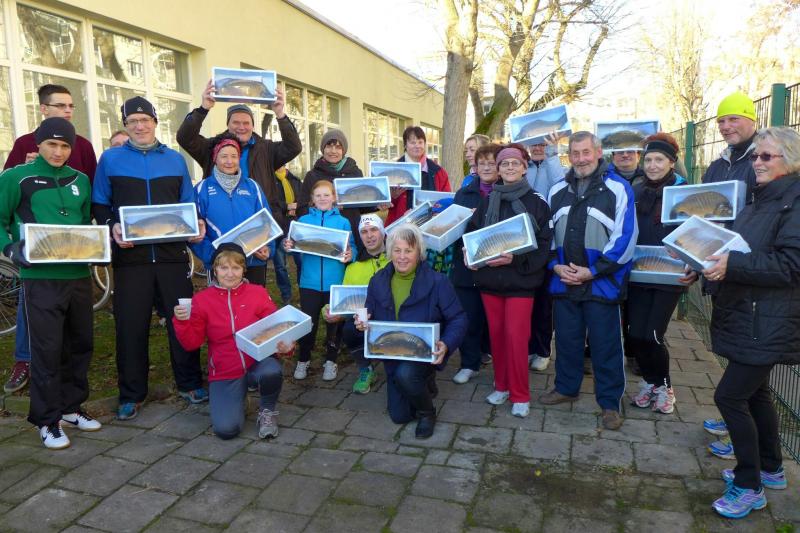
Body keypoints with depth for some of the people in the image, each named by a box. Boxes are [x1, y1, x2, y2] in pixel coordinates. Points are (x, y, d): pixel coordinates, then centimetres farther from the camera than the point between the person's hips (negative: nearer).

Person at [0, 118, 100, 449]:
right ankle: (48, 421, 13)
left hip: (79, 275, 5)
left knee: (81, 343, 12)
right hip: (41, 277, -5)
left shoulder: (80, 180, 13)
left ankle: (71, 408, 28)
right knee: (47, 349, -1)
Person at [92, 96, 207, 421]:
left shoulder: (175, 159, 11)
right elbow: (99, 204, 6)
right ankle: (131, 395, 19)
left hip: (172, 254, 1)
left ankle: (189, 384, 20)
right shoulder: (110, 159, 7)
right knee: (131, 326, 5)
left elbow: (188, 203, 13)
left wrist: (197, 224, -6)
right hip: (130, 256, -1)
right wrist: (112, 226, -13)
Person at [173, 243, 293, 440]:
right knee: (226, 429, -19)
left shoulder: (258, 292, -1)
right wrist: (182, 322, -16)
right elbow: (192, 344, 3)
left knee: (272, 372, -37)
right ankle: (237, 398, 20)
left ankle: (267, 411, -1)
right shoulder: (202, 299, 0)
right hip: (225, 374, 1)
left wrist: (286, 344, -21)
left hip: (258, 363, -1)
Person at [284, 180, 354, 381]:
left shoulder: (343, 222, 4)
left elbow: (351, 248, 0)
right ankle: (303, 360, 24)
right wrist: (288, 246, -16)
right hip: (310, 282, 0)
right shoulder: (303, 220, 7)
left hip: (335, 282, 0)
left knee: (334, 322, 9)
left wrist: (349, 255, -22)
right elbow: (296, 246, 6)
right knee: (308, 323, 4)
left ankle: (331, 361, 26)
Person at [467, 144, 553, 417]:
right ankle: (502, 385, 27)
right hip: (489, 278, 4)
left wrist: (514, 259, -20)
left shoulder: (537, 202, -2)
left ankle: (520, 395, 10)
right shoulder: (486, 202, 10)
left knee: (516, 338, -5)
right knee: (496, 334, 11)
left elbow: (543, 244, -7)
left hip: (520, 280, -4)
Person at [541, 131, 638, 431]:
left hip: (601, 283, -4)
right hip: (563, 280, 4)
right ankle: (566, 388, 33)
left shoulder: (618, 189, -5)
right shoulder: (558, 191, 11)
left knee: (605, 346, 4)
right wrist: (555, 265, -2)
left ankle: (610, 403, 19)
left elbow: (625, 238, -9)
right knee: (566, 339, 15)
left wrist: (592, 271, -14)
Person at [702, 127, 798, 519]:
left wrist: (734, 264, -29)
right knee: (754, 391, 19)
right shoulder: (758, 200, 14)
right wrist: (712, 261, 3)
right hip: (744, 316, 9)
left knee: (729, 395, -7)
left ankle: (749, 486, 10)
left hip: (767, 322, -9)